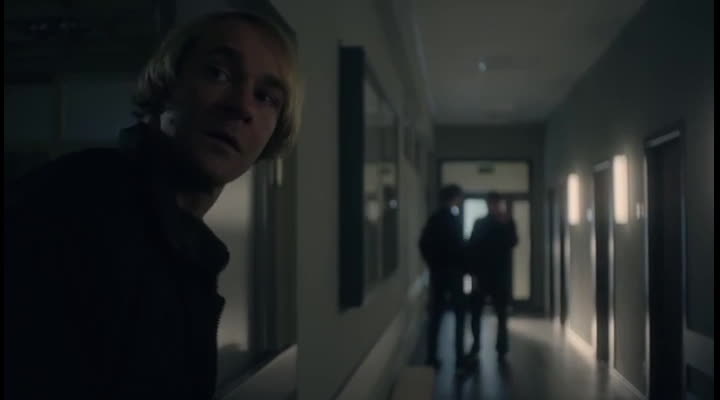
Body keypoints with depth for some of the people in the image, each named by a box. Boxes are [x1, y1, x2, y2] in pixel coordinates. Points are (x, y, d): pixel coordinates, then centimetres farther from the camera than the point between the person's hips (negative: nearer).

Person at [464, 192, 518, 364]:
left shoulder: (508, 222, 5)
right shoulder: (480, 223, 6)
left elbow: (513, 242, -13)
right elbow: (471, 248, -1)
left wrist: (506, 225, -20)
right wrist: (473, 273, -9)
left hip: (501, 275, -1)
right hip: (482, 274, 1)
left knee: (502, 313, 5)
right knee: (475, 312, 0)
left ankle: (502, 347, 14)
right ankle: (475, 347, 11)